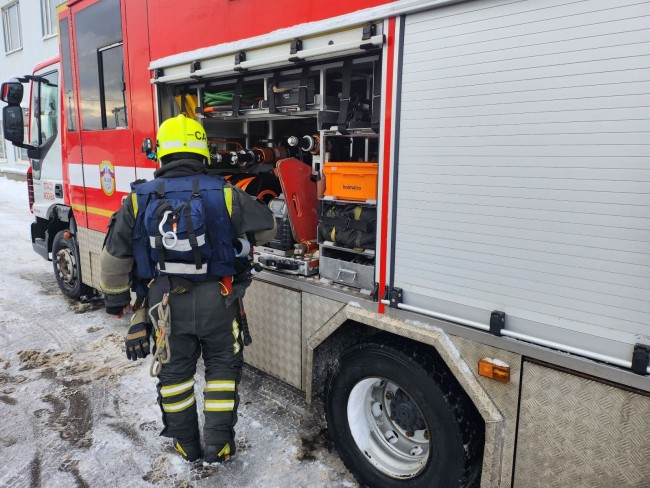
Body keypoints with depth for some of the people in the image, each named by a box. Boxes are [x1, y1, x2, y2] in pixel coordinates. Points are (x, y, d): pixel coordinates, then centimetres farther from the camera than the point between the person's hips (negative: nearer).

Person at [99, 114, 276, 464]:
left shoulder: (138, 200, -5)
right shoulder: (225, 194, -9)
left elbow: (114, 259, 1)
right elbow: (267, 229, 3)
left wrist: (115, 301, 16)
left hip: (166, 304, 2)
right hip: (216, 301, -1)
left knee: (175, 371, 20)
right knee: (222, 366, 17)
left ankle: (187, 445, 34)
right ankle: (218, 445, 22)